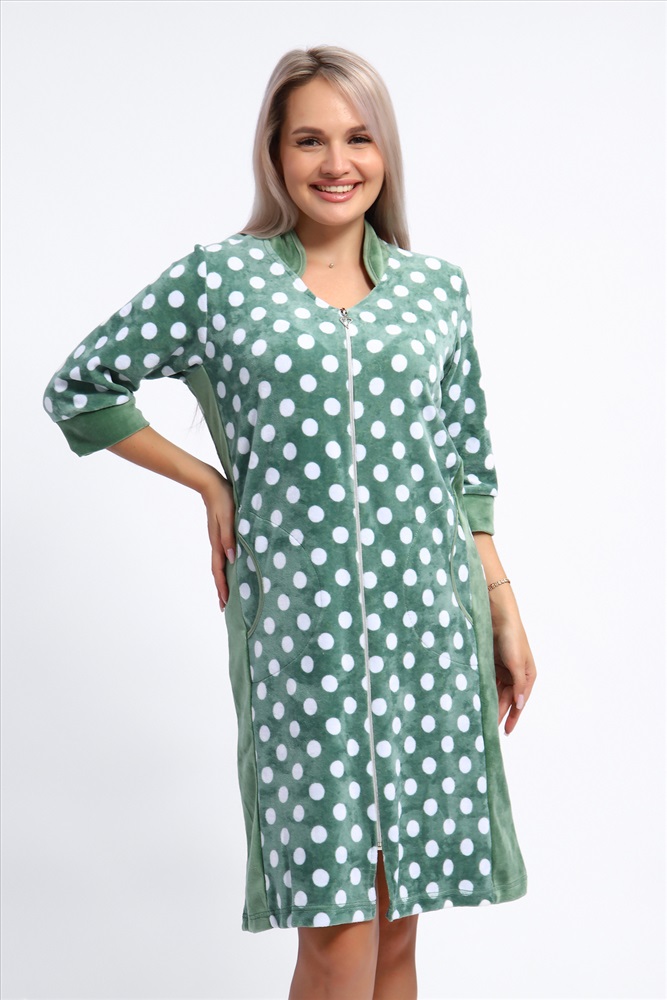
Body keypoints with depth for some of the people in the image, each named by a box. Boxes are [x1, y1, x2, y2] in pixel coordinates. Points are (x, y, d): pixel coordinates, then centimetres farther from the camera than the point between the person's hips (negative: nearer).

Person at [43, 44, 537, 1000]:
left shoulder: (436, 286, 10)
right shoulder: (220, 277, 1)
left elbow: (467, 462, 14)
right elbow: (79, 391, 10)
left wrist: (504, 612, 11)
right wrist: (210, 483, 5)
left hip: (429, 620, 3)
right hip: (300, 625, -3)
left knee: (399, 923, 9)